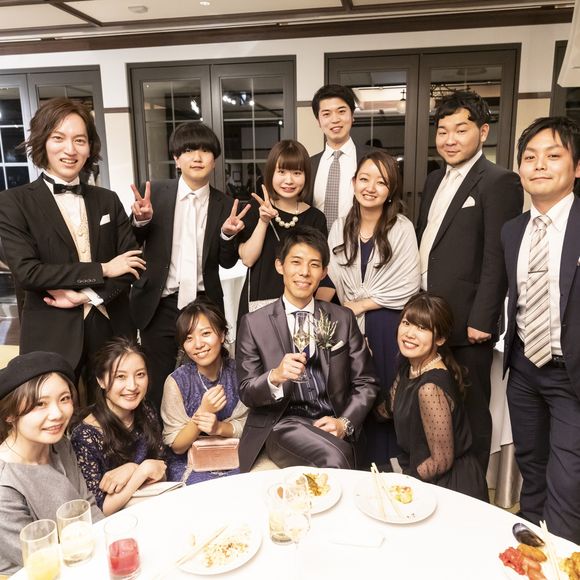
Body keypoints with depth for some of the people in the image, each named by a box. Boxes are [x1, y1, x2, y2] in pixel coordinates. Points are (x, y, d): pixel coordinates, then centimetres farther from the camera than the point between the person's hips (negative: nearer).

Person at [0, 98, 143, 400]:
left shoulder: (108, 200, 8)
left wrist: (88, 295, -12)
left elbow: (133, 262, 3)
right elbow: (25, 272, -12)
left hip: (111, 330, 3)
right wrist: (102, 270, -12)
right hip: (52, 338, -3)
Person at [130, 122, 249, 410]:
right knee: (159, 384, 9)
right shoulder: (156, 192, -1)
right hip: (160, 305, 0)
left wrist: (228, 234, -16)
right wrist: (142, 220, -18)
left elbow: (227, 262, 3)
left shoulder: (224, 205, 2)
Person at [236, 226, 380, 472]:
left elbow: (366, 383, 10)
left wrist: (344, 422, -7)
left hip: (331, 425, 3)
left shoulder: (343, 319, 9)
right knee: (334, 457, -31)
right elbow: (246, 393, 0)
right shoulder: (253, 324, 3)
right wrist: (275, 377, -22)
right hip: (282, 425, -2)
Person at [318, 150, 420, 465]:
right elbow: (330, 280, 8)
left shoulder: (402, 229, -6)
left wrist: (359, 305, -8)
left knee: (384, 400, 4)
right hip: (349, 325, 3)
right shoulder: (340, 228, 6)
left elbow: (406, 287, -10)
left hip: (387, 327, -3)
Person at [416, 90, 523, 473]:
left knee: (470, 413, 7)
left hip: (465, 323, -7)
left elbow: (497, 258, -15)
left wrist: (481, 320, -17)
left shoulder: (500, 182, -9)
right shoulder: (435, 180, 15)